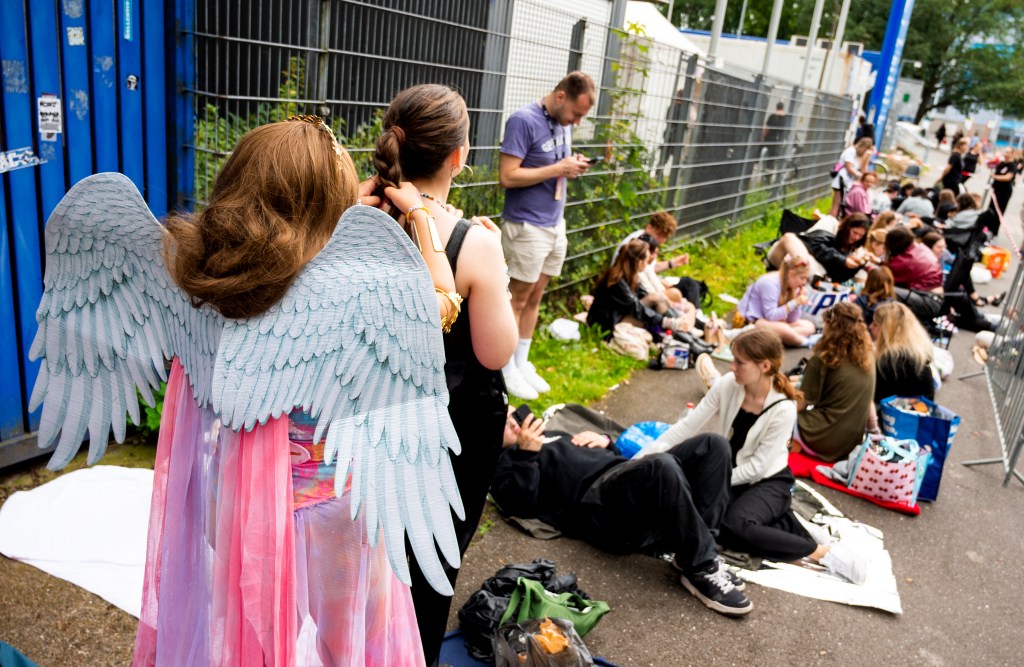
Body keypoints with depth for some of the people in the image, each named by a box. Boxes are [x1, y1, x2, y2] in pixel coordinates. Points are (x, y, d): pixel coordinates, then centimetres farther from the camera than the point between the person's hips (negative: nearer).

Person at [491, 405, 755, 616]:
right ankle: (702, 568, -22)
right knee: (663, 466, -38)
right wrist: (526, 454, -11)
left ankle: (700, 547, -14)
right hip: (597, 503, -9)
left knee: (712, 444, -8)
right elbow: (522, 504, -6)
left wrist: (603, 441, 19)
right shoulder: (503, 461, 13)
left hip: (629, 478, 9)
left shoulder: (549, 435, 37)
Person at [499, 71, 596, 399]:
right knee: (517, 299, 2)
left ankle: (521, 362, 25)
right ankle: (506, 368, 15)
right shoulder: (523, 120, -16)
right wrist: (558, 169, -20)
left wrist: (573, 166, -3)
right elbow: (507, 176, -21)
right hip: (526, 226, -7)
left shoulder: (563, 122, 8)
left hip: (555, 224, 8)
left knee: (535, 298, 14)